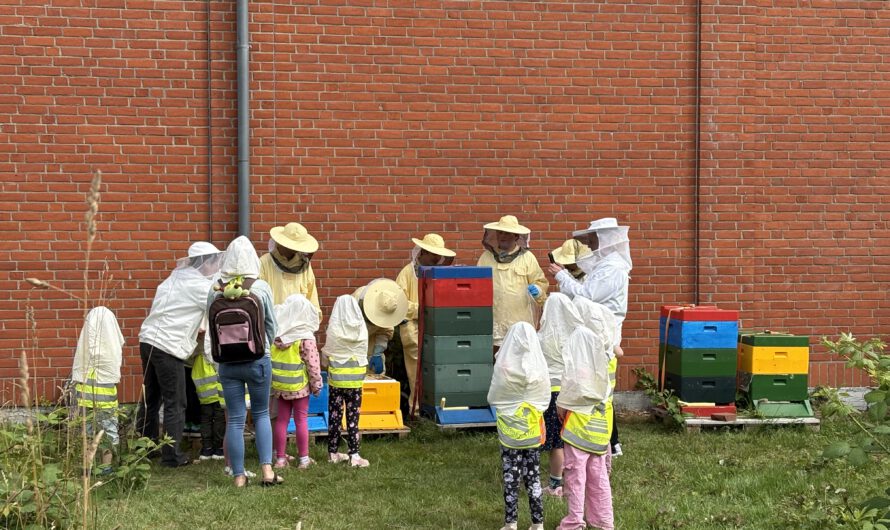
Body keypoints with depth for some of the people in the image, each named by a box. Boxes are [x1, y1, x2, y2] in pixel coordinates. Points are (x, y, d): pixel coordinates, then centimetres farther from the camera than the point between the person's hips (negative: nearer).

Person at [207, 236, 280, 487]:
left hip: (227, 362, 1)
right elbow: (271, 325, 0)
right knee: (261, 414, 15)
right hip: (258, 360, -1)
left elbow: (212, 327, 3)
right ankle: (267, 469, 6)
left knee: (235, 420, 6)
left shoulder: (216, 291, -5)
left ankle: (239, 477, 10)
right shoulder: (261, 288, -9)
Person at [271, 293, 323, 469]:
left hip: (279, 384, 4)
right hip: (299, 385, -4)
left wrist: (272, 381, 13)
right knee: (301, 420, 4)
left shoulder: (275, 334, -1)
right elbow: (313, 364, -13)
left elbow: (269, 358, 4)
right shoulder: (306, 337, -14)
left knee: (281, 420, 10)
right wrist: (317, 384, -3)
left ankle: (280, 458, 14)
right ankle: (304, 458, 10)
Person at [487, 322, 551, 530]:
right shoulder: (540, 368, -9)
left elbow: (492, 398, -3)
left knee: (510, 476, 5)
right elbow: (545, 398, 2)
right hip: (534, 429, 2)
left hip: (509, 428, -2)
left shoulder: (503, 367, -15)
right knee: (533, 475, 10)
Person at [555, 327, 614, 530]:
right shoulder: (601, 369, 0)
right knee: (599, 476, 13)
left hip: (578, 429, -6)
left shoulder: (575, 370, -17)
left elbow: (564, 401, -17)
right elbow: (606, 395, 4)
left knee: (576, 476, 3)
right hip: (599, 428, 6)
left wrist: (560, 407, 3)